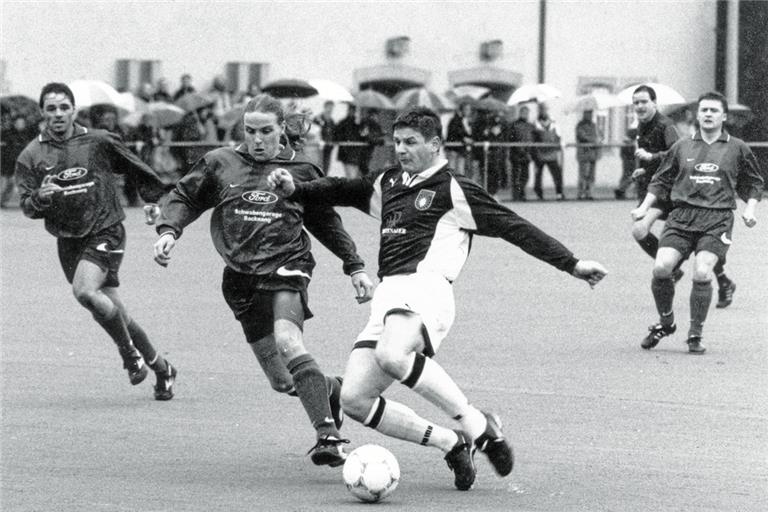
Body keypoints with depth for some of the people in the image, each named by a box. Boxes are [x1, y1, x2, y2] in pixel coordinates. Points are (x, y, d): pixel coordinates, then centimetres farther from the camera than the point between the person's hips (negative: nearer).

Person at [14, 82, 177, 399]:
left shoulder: (98, 142, -4)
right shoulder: (31, 156, 1)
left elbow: (136, 168, 11)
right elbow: (27, 207, -3)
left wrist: (154, 200, 19)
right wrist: (40, 197, -24)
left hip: (105, 232, -4)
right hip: (68, 240, 4)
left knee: (84, 291, -27)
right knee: (110, 310, 7)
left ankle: (129, 350, -6)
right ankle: (160, 368, 23)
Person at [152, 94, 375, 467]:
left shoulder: (300, 170, 7)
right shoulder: (220, 164, 7)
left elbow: (327, 223, 18)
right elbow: (184, 197, 15)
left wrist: (355, 267, 17)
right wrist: (169, 230, -4)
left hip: (286, 265, -3)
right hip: (241, 277, 3)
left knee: (286, 339, -32)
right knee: (282, 381, 3)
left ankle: (328, 436, -33)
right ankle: (329, 390, 37)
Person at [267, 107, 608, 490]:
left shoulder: (453, 189, 3)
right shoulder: (388, 184, 23)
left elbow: (513, 227, 0)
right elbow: (340, 191, 31)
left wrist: (572, 264, -4)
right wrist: (294, 190, 12)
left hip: (425, 287, -7)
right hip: (387, 296, 7)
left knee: (392, 355, -38)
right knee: (354, 400, -5)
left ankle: (477, 425, -22)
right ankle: (450, 443, 5)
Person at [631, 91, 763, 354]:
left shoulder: (737, 149, 10)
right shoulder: (682, 147, 14)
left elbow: (753, 183, 19)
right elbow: (661, 180, 22)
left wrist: (750, 210, 4)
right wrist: (644, 207, 12)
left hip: (717, 219, -2)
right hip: (681, 216, 2)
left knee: (702, 273, -20)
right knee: (661, 267, -16)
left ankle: (695, 335, -4)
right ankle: (665, 322, 9)